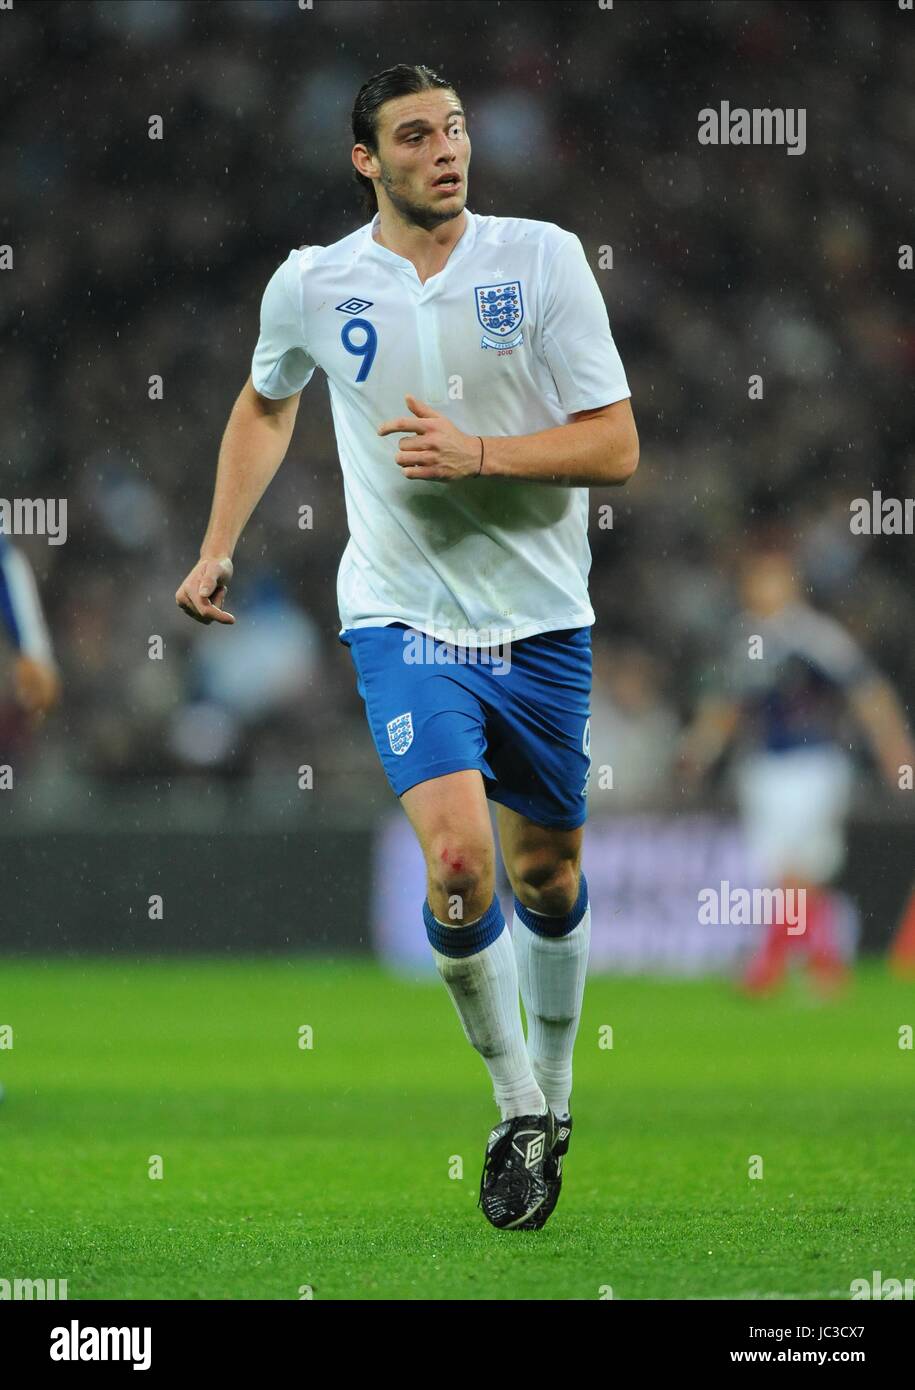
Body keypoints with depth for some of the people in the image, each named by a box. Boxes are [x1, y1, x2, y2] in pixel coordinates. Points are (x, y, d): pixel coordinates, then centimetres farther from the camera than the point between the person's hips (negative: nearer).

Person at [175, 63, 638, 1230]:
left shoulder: (542, 259, -6)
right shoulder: (312, 286, -2)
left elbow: (615, 445, -8)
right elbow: (266, 405, 21)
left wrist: (477, 453, -20)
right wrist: (218, 550, 20)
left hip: (541, 618, 1)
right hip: (401, 616, -1)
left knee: (547, 872, 11)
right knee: (457, 854, -20)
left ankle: (553, 1087, 37)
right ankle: (517, 1115, -3)